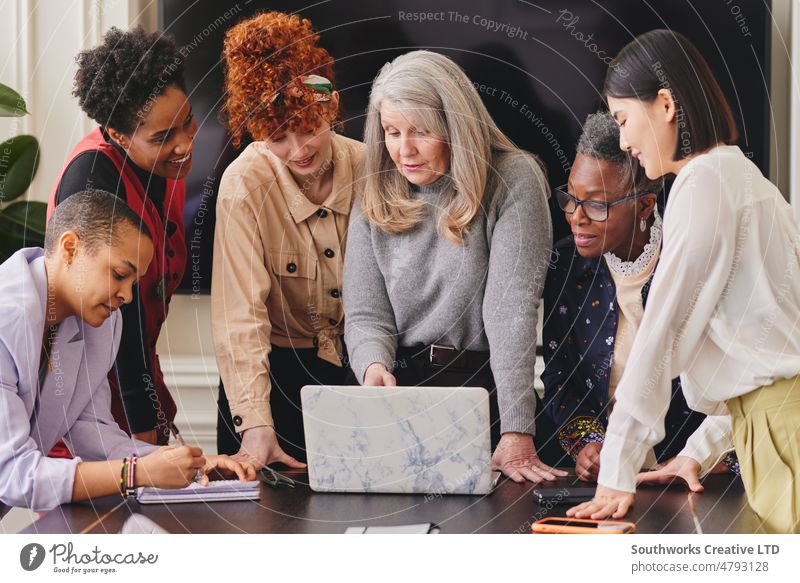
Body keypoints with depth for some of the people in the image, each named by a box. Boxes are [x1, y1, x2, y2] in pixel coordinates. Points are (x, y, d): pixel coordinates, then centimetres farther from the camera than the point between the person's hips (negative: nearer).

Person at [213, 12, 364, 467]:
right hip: (276, 366, -2)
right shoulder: (244, 186, -19)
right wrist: (255, 425, -33)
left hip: (352, 362, 3)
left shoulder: (367, 168, -10)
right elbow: (241, 314, -24)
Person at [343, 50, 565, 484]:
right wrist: (374, 366, -19)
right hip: (400, 390, 3)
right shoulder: (374, 202, 8)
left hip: (486, 391, -3)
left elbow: (512, 309, -15)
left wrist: (517, 434, -22)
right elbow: (366, 314, 7)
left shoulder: (512, 182, -6)